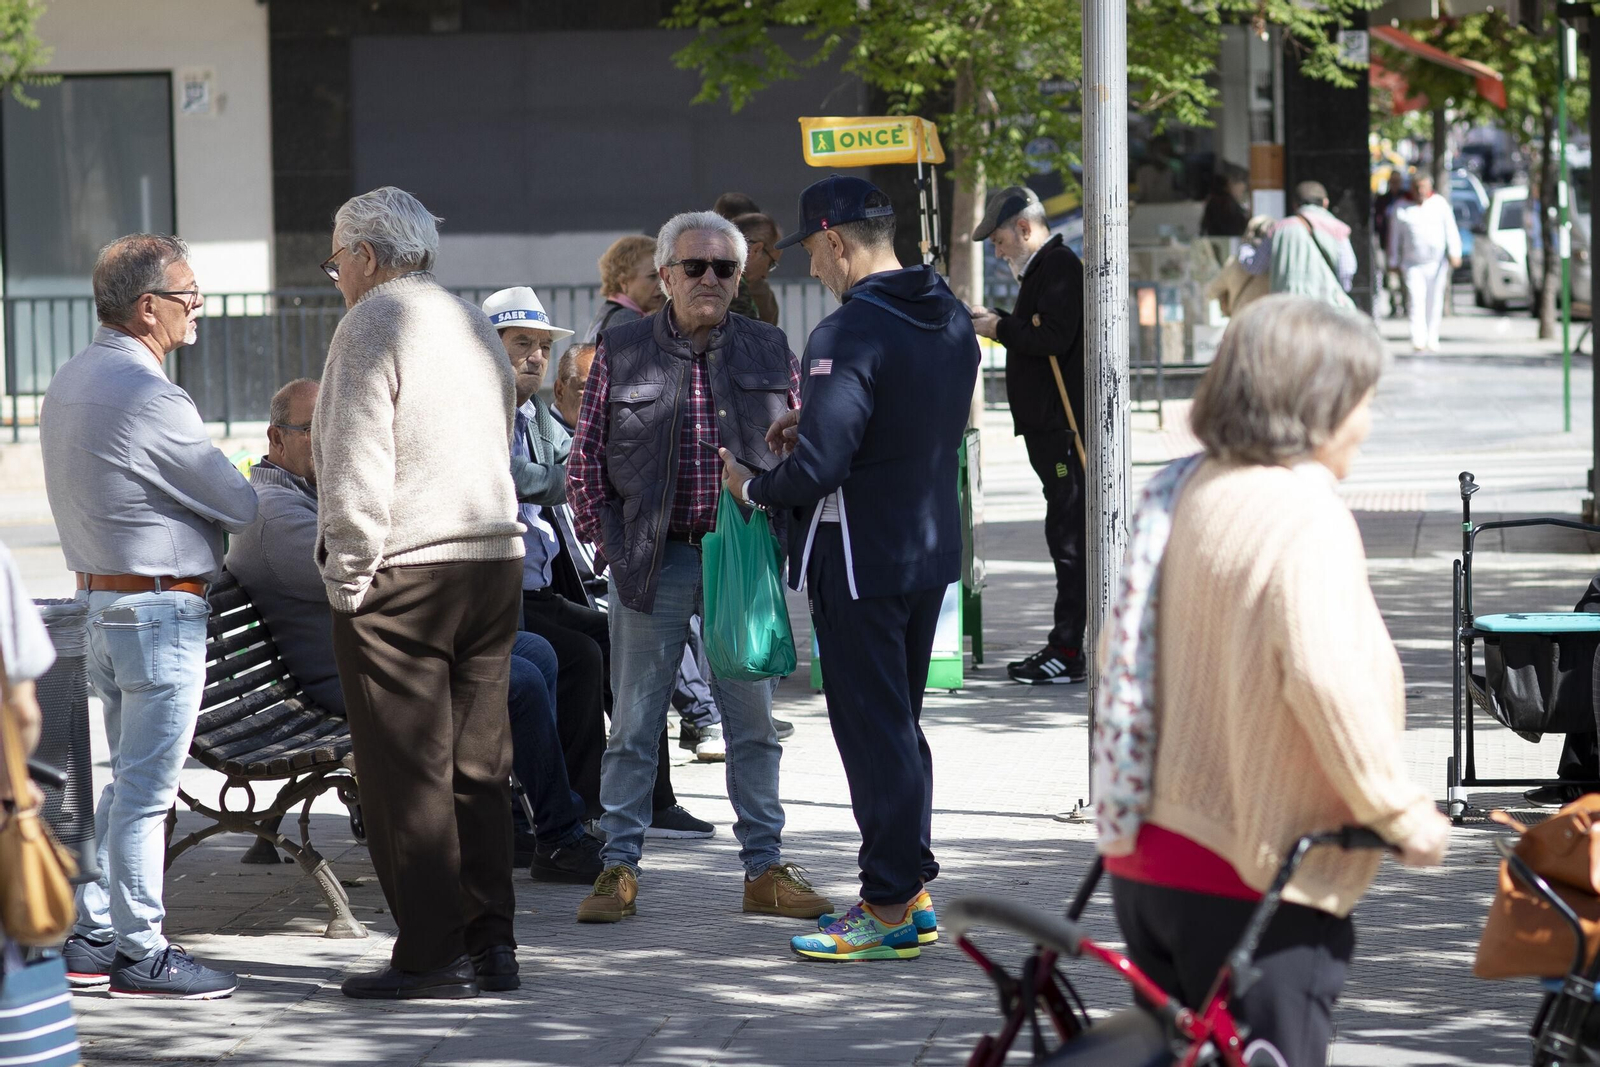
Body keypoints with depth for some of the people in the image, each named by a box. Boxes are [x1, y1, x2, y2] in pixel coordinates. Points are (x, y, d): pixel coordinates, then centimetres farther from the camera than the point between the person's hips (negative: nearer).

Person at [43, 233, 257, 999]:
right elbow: (238, 505, -13)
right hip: (159, 610, -9)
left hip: (98, 599, 9)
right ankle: (140, 954, 3)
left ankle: (90, 937, 20)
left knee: (131, 779, 18)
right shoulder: (148, 398, -20)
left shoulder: (69, 381, 10)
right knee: (147, 787, -2)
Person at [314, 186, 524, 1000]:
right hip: (495, 560, 8)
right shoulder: (474, 324, 19)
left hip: (403, 569, -8)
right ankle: (490, 941, 10)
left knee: (407, 770, -4)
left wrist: (347, 575, -9)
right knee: (478, 762, 10)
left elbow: (357, 464, -14)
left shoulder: (372, 323, -7)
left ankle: (432, 954, -5)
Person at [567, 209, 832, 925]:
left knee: (753, 722, 5)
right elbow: (585, 463, 4)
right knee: (634, 723, 2)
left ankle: (764, 869, 12)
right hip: (651, 562, -2)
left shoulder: (769, 352, 7)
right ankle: (619, 866, 10)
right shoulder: (622, 353, 1)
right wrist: (610, 544, -2)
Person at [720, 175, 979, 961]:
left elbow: (819, 467, -25)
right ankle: (913, 889, 24)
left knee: (871, 728, -1)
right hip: (931, 545, 9)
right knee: (899, 722, 18)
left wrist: (752, 488, -7)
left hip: (861, 560, -8)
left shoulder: (848, 334, -21)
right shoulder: (950, 319, 7)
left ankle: (888, 909, 4)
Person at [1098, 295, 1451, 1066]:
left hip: (1143, 859, 8)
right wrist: (1398, 811, -19)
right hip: (1254, 883, -8)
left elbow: (1118, 652, 18)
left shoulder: (1187, 491, 8)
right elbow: (1326, 677, -30)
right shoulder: (1305, 512, -17)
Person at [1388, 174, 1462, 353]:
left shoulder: (1440, 204, 7)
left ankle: (1432, 339, 15)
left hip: (1437, 262, 1)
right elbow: (1395, 236, 10)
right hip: (1412, 262, -1)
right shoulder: (1402, 209, 7)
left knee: (1434, 302, 5)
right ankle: (1418, 340, -24)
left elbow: (1451, 229, 3)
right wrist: (1394, 262, 8)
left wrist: (1454, 252, -8)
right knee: (1416, 299, -14)